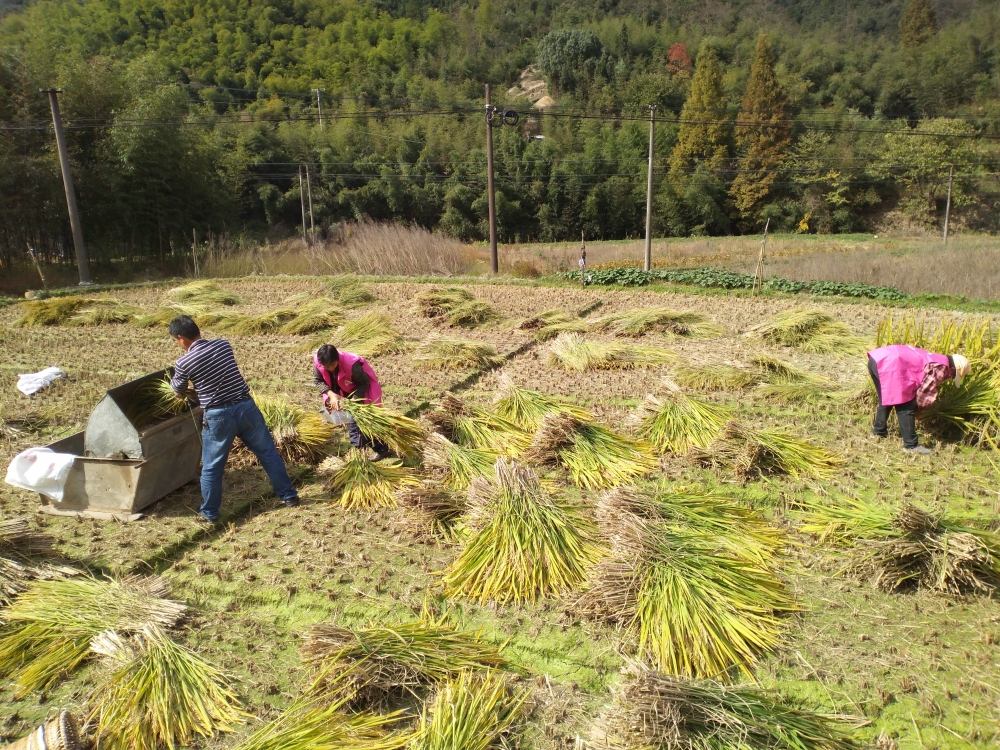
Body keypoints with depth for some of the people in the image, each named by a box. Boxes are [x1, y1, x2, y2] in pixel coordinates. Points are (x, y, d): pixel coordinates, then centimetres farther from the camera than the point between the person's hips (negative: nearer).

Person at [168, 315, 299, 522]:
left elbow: (179, 392, 10)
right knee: (268, 452, 16)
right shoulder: (223, 344, 1)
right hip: (246, 407, 3)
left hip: (218, 417, -3)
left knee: (211, 467, 15)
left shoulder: (183, 363, -9)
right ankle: (289, 496, 24)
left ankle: (210, 512, 28)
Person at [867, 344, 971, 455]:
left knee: (886, 400, 29)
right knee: (906, 408, 0)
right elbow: (925, 392, 4)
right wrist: (918, 407, 22)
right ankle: (911, 445, 6)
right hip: (890, 364, -10)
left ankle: (879, 431, 43)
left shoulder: (934, 360, 30)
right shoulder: (941, 368, 2)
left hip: (877, 358, 10)